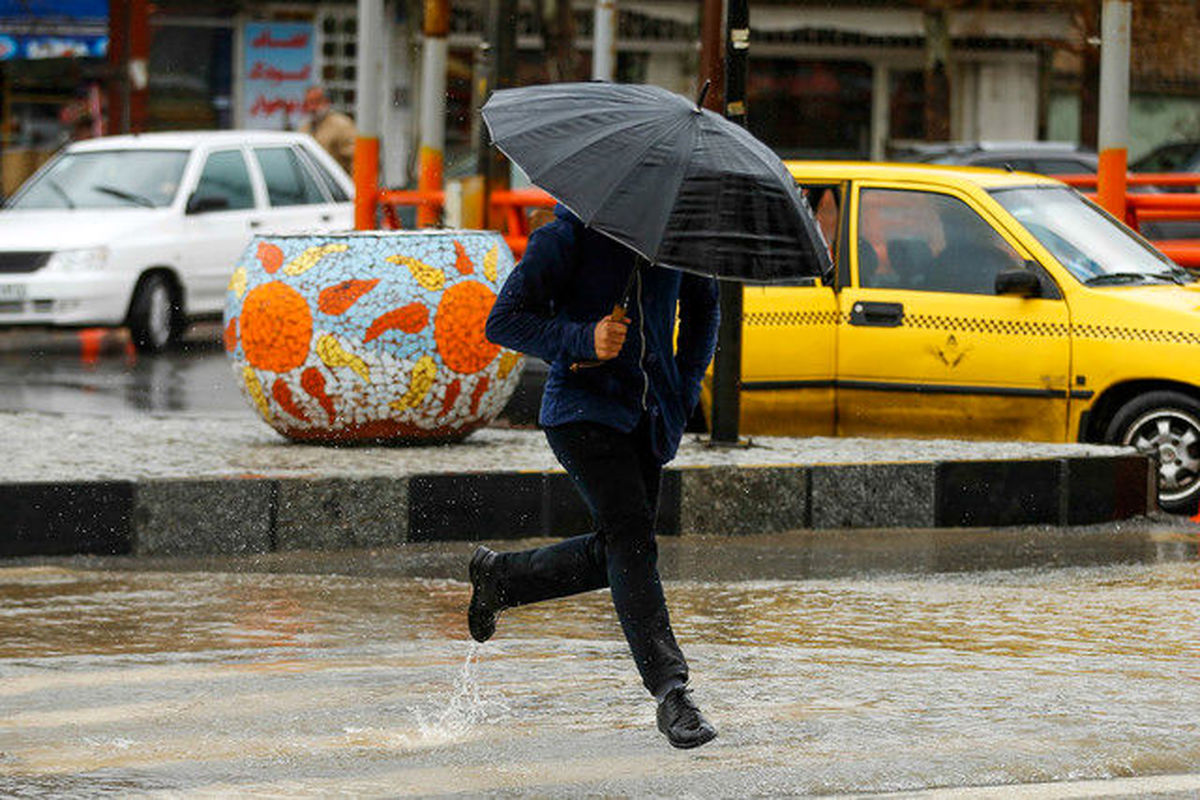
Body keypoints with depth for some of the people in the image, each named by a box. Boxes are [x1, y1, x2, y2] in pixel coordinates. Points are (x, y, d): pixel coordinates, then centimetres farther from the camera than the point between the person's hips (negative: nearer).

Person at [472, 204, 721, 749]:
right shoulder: (566, 238, -11)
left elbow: (702, 307, 22)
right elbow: (503, 321, -10)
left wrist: (686, 386, 11)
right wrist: (581, 339, -25)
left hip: (650, 415, 6)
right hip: (583, 409, -6)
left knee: (613, 553, 11)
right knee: (630, 535, -20)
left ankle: (497, 577, 36)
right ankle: (670, 693, -25)